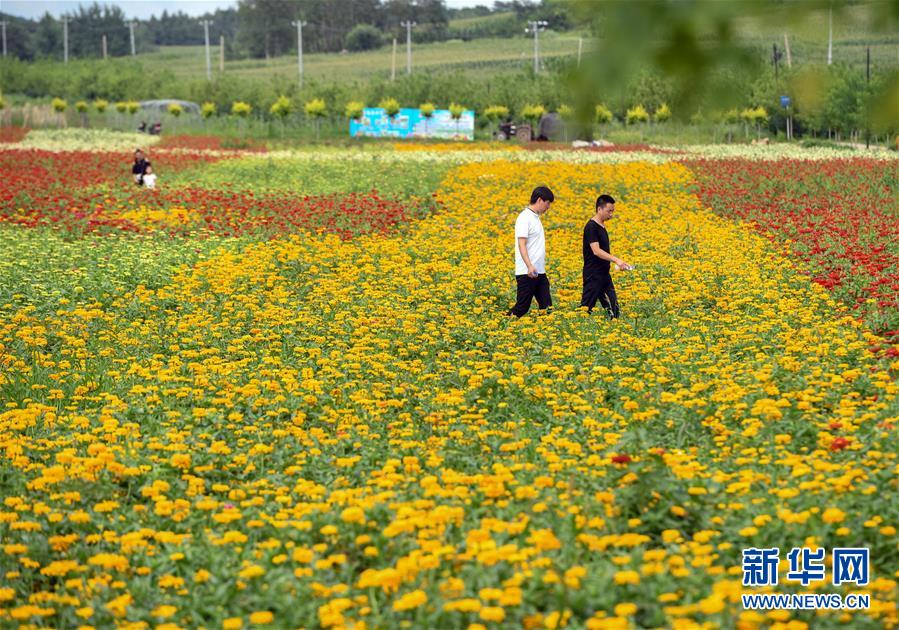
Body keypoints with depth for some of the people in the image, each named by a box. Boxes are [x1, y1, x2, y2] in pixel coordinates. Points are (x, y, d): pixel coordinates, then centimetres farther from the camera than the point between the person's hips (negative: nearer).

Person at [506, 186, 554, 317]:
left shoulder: (535, 218, 15)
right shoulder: (524, 218, -12)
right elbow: (521, 244, -20)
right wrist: (530, 266, -30)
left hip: (539, 272, 9)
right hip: (527, 273, -9)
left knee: (546, 306, 4)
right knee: (522, 307, -5)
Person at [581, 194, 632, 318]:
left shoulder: (602, 226, 12)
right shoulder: (591, 227, -16)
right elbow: (596, 251, -26)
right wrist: (616, 260, -33)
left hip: (604, 274, 9)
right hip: (593, 275, -9)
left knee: (613, 307, 7)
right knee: (586, 308, -5)